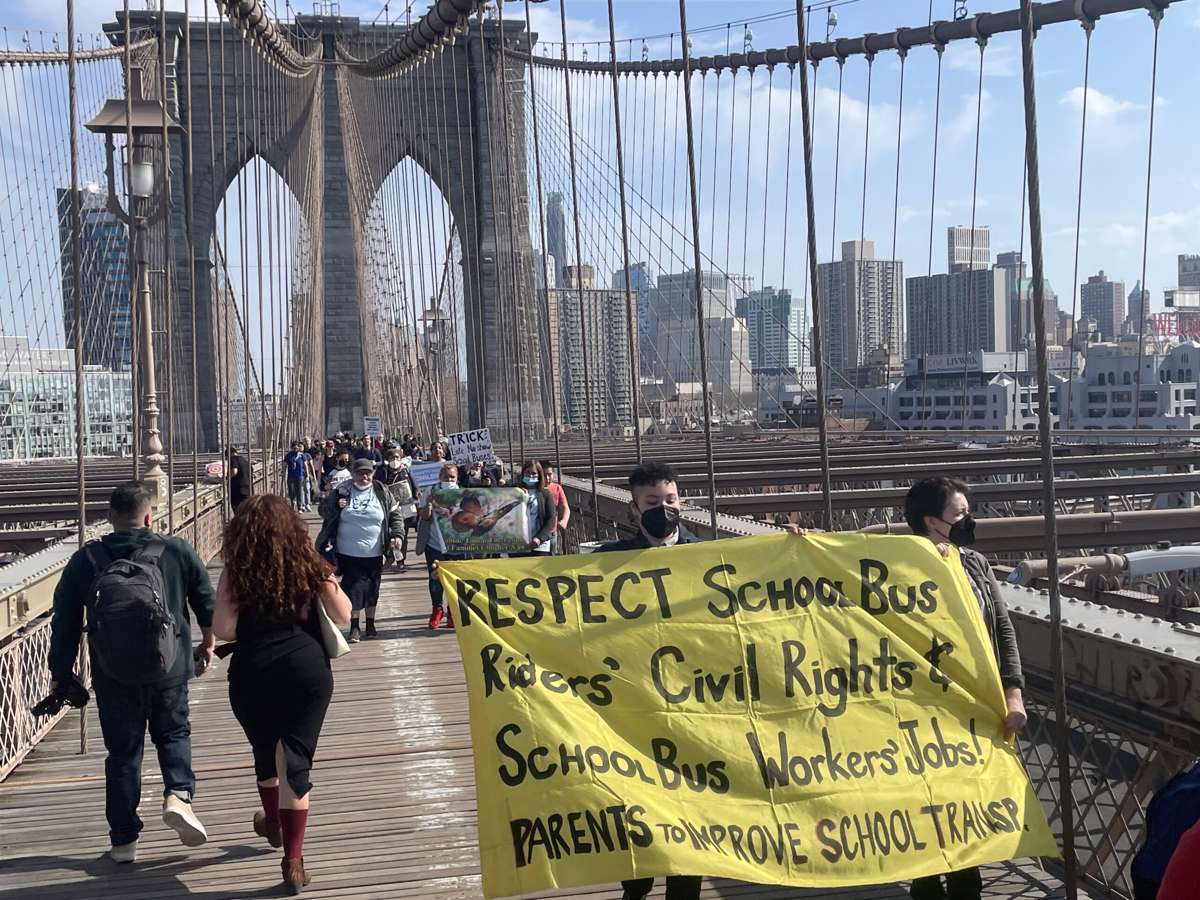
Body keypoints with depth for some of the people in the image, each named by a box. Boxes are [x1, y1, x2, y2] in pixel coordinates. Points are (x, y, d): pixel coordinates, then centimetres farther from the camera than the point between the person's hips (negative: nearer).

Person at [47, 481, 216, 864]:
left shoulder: (85, 560, -2)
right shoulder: (177, 551, -3)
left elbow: (65, 622, 2)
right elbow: (206, 602, 5)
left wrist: (60, 672, 11)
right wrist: (208, 645, 21)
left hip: (113, 674, 1)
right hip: (169, 666, 0)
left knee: (123, 751, 11)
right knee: (173, 732, 20)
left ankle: (123, 840, 14)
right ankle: (179, 795, -6)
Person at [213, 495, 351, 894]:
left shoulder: (236, 571, -3)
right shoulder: (309, 566, -1)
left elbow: (223, 630, -8)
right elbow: (342, 615, 2)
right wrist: (327, 580, 18)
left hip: (253, 673, 1)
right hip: (307, 670, 0)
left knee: (265, 751, 23)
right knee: (295, 759, 0)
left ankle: (273, 821, 48)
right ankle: (293, 860, -4)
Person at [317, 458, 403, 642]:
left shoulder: (381, 492, 1)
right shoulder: (342, 491, -2)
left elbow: (395, 514, 7)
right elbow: (323, 510, 4)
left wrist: (397, 535, -7)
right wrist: (336, 506, -16)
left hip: (374, 553, 1)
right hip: (348, 553, -1)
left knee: (372, 589, 11)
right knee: (353, 588, -3)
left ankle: (370, 624, 27)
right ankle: (354, 627, 10)